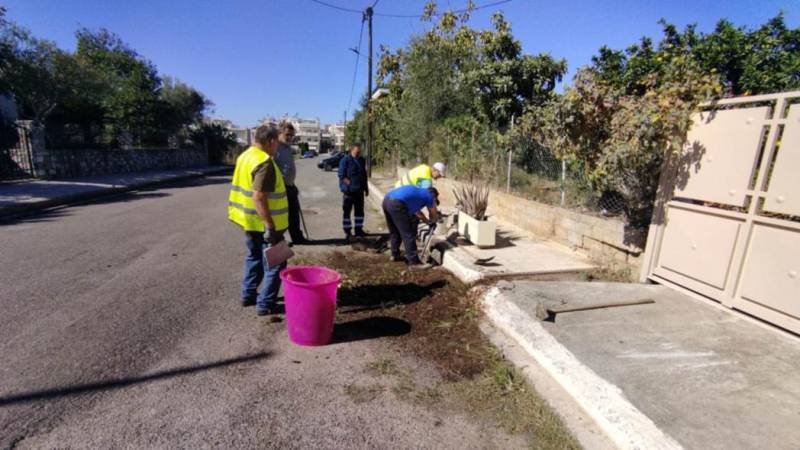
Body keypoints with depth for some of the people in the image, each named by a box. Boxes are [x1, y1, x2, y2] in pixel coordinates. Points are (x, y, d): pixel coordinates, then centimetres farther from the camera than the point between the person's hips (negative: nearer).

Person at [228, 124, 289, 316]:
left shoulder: (245, 156, 8)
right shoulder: (265, 163, -21)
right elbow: (259, 197, -28)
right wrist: (270, 227, -27)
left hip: (249, 221, 9)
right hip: (263, 224, -9)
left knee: (254, 258, 23)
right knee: (274, 264, 4)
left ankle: (248, 295, 33)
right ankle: (265, 304, 9)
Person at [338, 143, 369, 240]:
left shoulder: (362, 160, 11)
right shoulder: (345, 160, -10)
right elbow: (342, 176, -13)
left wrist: (366, 188, 18)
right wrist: (350, 184, -20)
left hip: (359, 191, 6)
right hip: (349, 191, -6)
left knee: (359, 210, 13)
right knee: (347, 211, 1)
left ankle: (359, 229, 25)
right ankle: (347, 231, 10)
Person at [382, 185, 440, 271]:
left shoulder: (418, 192, 34)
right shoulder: (429, 195, 14)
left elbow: (417, 212, 45)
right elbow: (434, 216, 25)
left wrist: (427, 220, 54)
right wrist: (431, 220, 46)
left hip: (386, 200, 9)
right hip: (396, 204, -9)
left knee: (395, 232, 25)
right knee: (408, 235, -2)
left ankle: (395, 255, 40)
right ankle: (414, 263, 1)